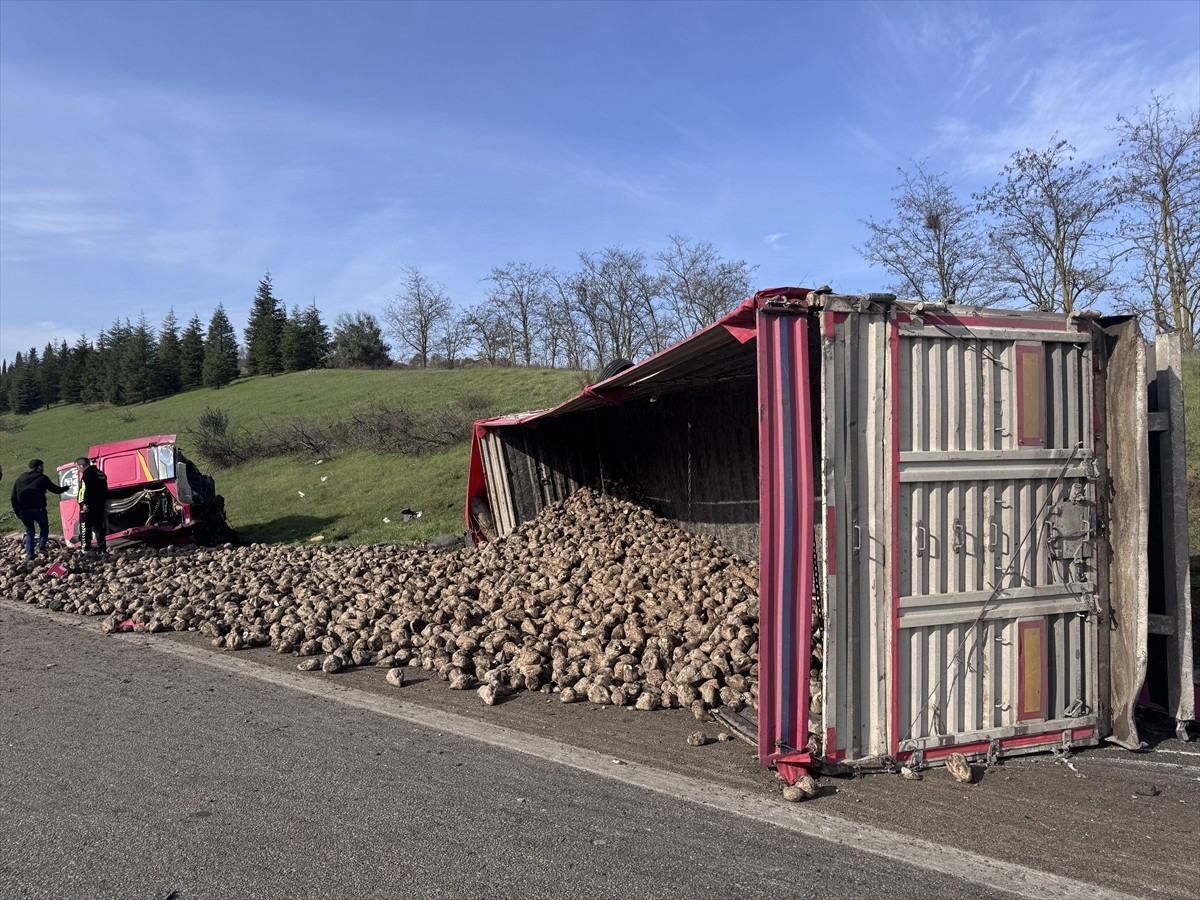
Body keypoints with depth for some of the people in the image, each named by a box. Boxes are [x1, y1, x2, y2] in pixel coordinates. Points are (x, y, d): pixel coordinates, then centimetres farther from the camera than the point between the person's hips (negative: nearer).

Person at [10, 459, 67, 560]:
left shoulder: (19, 479, 16)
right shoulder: (42, 478, 2)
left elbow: (14, 498, 14)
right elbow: (56, 489, 8)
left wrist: (17, 512, 18)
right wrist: (66, 488, 27)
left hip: (23, 510, 4)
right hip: (38, 508, -4)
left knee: (29, 531, 15)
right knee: (44, 527, 17)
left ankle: (29, 554, 7)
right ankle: (41, 547, -2)